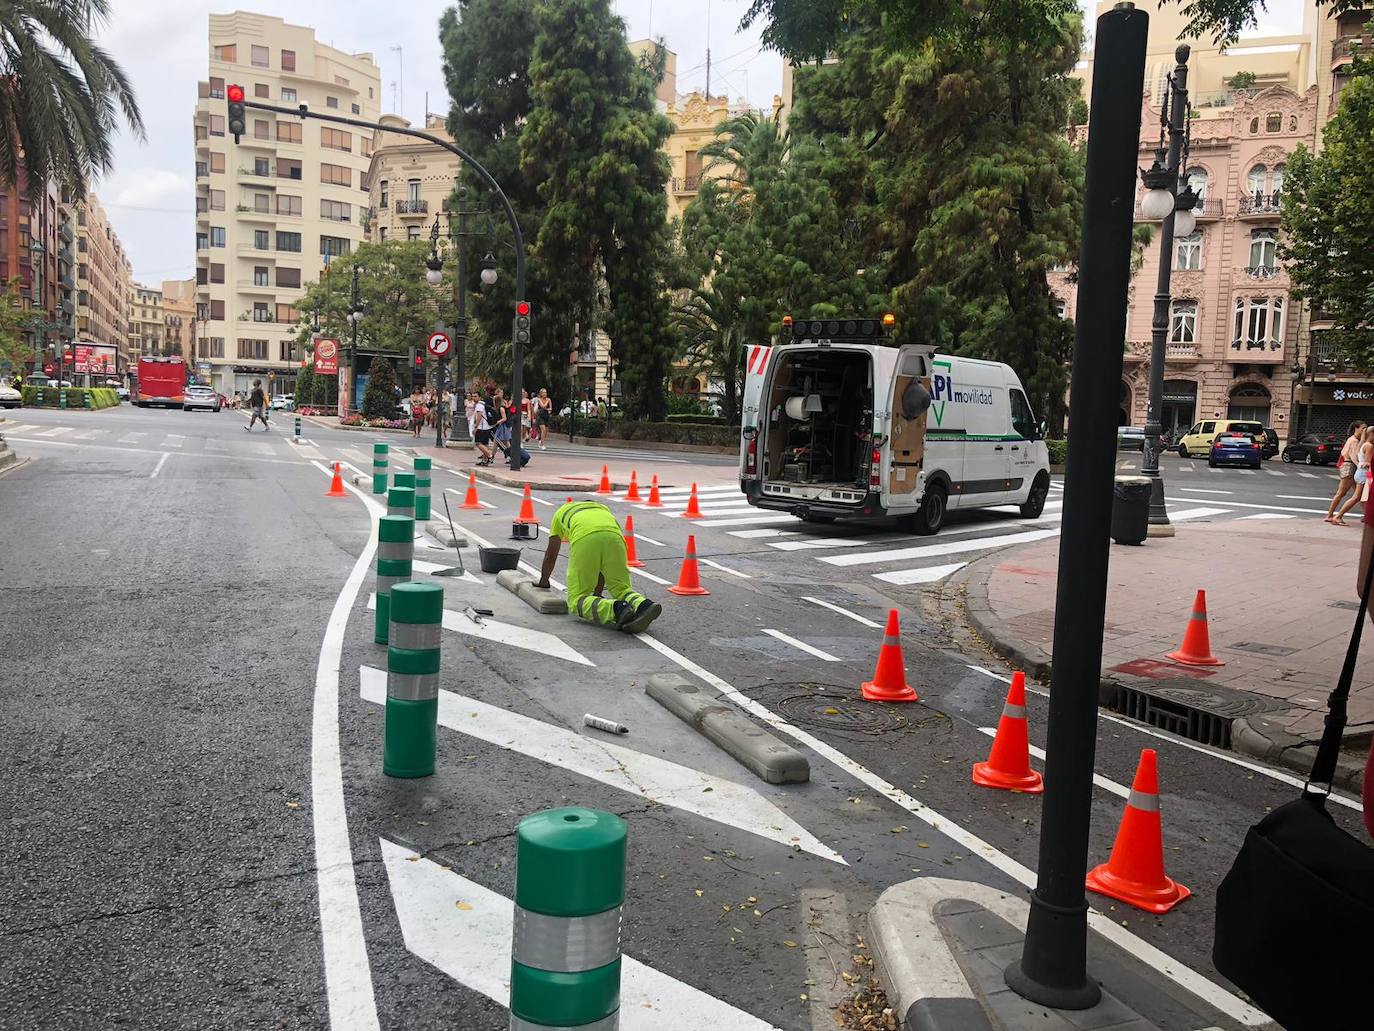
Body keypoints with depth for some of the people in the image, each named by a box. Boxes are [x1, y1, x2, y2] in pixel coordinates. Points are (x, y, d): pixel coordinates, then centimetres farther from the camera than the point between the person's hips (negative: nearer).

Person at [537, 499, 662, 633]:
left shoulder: (561, 513, 41)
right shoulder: (603, 509, 44)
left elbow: (551, 554, 46)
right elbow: (604, 562, 42)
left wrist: (543, 581, 62)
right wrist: (598, 593, 48)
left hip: (584, 541, -3)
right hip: (614, 537, 3)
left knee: (577, 601, 3)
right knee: (622, 590, 16)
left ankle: (617, 610, -24)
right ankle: (643, 605, -18)